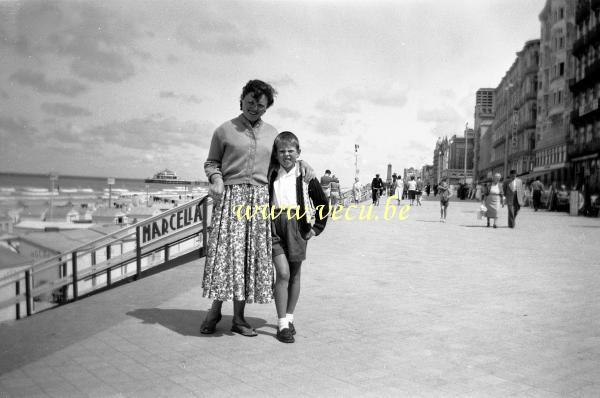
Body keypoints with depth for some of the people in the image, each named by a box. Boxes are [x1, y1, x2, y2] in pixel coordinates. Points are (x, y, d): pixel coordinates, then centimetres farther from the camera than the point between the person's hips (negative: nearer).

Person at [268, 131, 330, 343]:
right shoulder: (270, 174, 2)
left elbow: (323, 203, 10)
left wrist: (317, 228, 8)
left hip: (297, 225, 2)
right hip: (275, 225, -1)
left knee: (294, 274, 10)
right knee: (283, 272, -11)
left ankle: (289, 318, 26)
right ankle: (282, 324, -4)